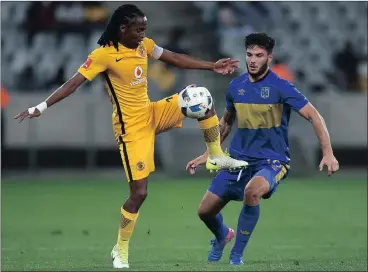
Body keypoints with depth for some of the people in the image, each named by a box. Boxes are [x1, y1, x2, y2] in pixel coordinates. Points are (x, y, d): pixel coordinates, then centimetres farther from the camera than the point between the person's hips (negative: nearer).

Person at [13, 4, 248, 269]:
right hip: (131, 126, -7)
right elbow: (74, 82, -22)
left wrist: (212, 66, 11)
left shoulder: (145, 46, 1)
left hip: (152, 114, 7)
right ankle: (121, 251, 9)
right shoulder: (104, 54, -19)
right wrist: (41, 107, -28)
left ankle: (217, 157, 9)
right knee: (139, 192, -8)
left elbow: (176, 59, 12)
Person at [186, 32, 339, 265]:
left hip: (271, 161, -5)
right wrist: (207, 154, 20)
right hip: (238, 159, 6)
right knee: (205, 211, 3)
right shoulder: (236, 86, 4)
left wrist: (328, 154, -21)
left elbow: (314, 116, -12)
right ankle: (223, 236, 42)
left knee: (252, 190, -38)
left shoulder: (280, 87, -12)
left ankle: (237, 253, -18)